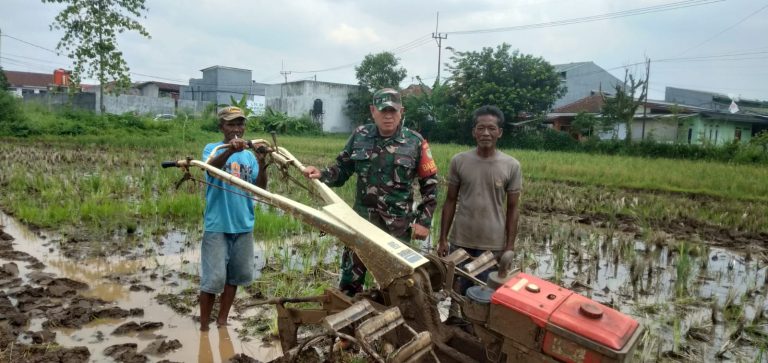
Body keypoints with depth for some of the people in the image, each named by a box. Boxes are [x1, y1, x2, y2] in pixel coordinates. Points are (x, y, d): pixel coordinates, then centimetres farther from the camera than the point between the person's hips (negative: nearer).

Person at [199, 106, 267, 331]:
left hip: (243, 225, 4)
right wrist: (230, 150, -46)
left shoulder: (249, 156, 7)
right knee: (213, 278, -2)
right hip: (217, 225, -4)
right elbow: (211, 167, -27)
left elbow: (260, 190, -1)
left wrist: (262, 164, -18)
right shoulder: (212, 149, -3)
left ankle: (222, 321, 29)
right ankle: (204, 326, 15)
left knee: (234, 275, 13)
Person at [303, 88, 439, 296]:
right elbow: (342, 169, 9)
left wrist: (424, 221, -5)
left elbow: (430, 185, -1)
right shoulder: (360, 136, 1)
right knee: (350, 279, 13)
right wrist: (321, 175, -10)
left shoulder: (415, 142, -6)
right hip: (362, 219, 2)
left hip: (398, 225, -2)